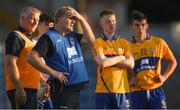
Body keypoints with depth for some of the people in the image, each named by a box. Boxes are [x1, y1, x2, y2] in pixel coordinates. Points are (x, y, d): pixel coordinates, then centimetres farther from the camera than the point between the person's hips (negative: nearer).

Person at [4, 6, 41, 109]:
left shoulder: (30, 39, 22)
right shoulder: (15, 37, -8)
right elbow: (11, 64, -18)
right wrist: (19, 88, -24)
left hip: (31, 88, 10)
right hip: (21, 89, -10)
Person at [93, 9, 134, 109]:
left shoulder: (124, 43, 12)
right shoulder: (98, 43, 1)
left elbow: (130, 64, -1)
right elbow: (102, 62, -16)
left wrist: (110, 61, -8)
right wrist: (120, 58, -3)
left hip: (122, 90, 3)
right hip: (103, 90, -3)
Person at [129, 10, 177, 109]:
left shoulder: (159, 43, 4)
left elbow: (173, 62, 14)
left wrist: (164, 77, 1)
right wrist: (129, 80, -8)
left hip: (156, 90, 0)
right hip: (137, 92, 0)